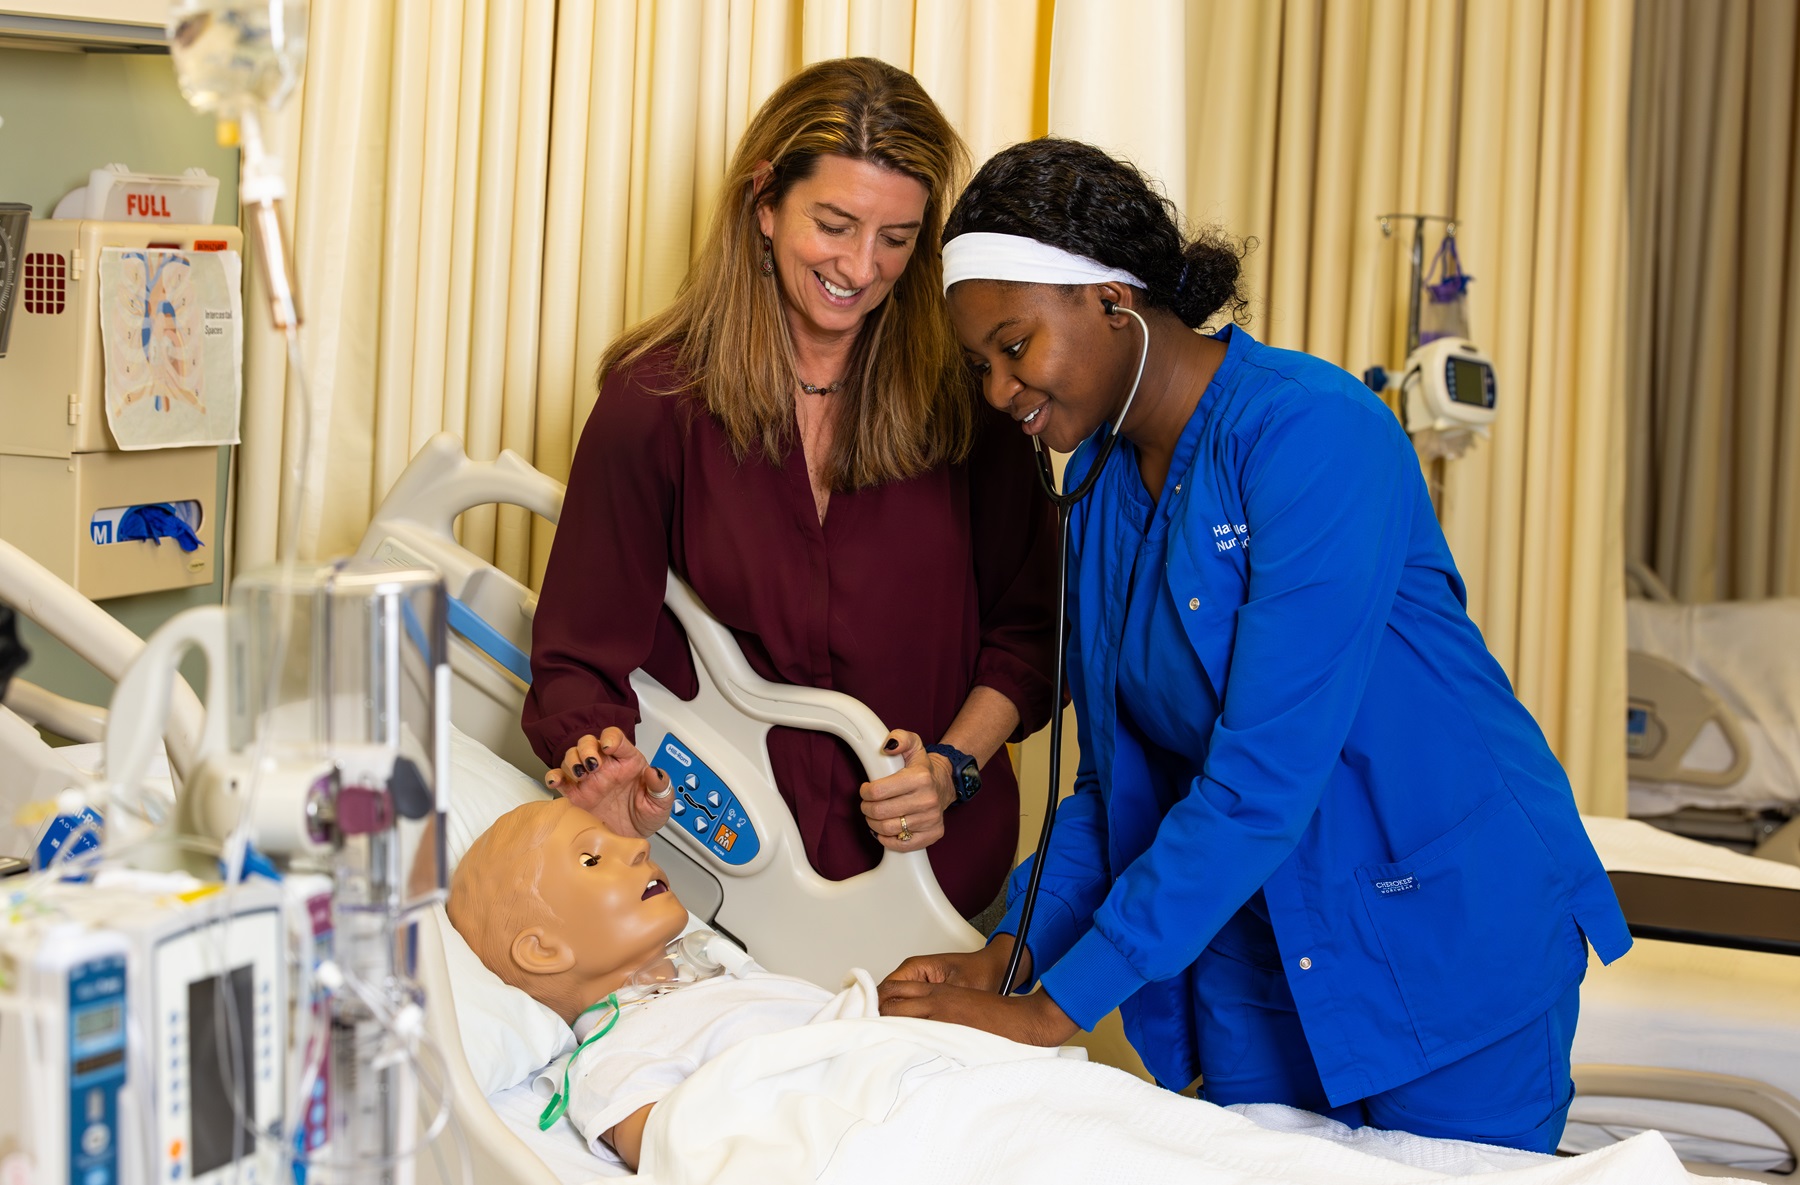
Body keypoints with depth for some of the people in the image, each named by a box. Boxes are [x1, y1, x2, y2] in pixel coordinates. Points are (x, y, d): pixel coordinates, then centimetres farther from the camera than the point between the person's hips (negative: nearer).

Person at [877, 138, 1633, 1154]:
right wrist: (1010, 955, -6)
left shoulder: (1314, 432, -22)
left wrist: (1051, 1011, -25)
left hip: (1447, 932, -6)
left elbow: (1264, 776, -27)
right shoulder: (1104, 480, 3)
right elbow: (1117, 775, 8)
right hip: (1251, 946, 7)